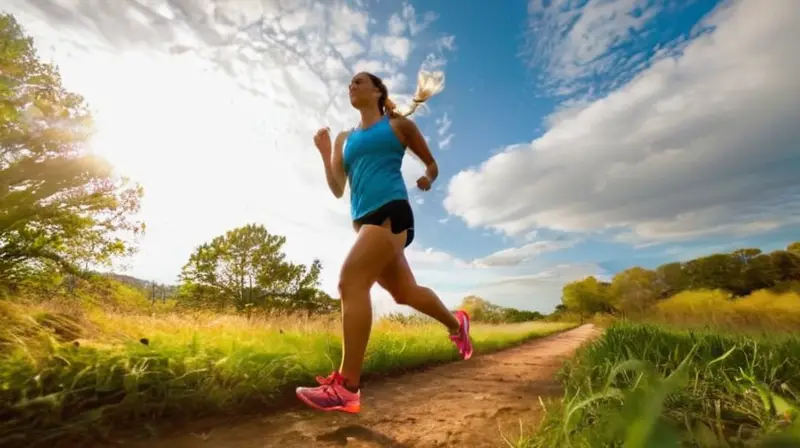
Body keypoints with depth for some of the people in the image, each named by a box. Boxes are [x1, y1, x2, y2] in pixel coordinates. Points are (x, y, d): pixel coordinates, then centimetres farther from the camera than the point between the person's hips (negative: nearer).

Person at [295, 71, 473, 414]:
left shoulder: (398, 124, 13)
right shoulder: (345, 139, 24)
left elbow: (431, 163, 18)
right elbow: (338, 190, 15)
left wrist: (428, 178, -4)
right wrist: (324, 153, 4)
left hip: (391, 211, -6)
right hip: (364, 220, 6)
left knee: (351, 281, -22)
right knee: (404, 292, 13)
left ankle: (346, 388, -13)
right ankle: (456, 323, 39)